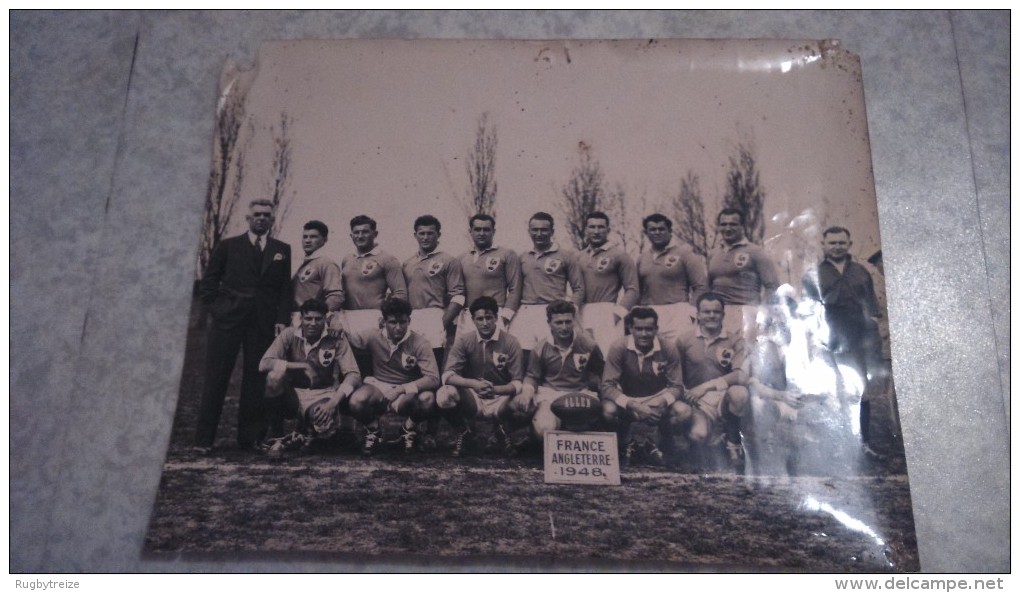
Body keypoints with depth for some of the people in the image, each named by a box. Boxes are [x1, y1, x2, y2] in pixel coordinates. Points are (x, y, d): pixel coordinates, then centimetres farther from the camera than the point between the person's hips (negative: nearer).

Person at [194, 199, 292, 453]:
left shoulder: (282, 250, 12)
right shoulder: (228, 246, 10)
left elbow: (286, 288, 8)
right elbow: (207, 283, 11)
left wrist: (282, 319, -2)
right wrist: (218, 308, -2)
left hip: (264, 324, 1)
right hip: (228, 321, -1)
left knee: (256, 380, 2)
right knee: (215, 379, -1)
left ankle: (250, 437, 11)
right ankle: (204, 439, 4)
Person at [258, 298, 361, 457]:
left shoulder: (336, 338, -6)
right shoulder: (289, 334, -3)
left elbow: (353, 374, -10)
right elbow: (264, 364, -14)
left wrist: (334, 401, -24)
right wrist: (302, 366, -21)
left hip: (322, 395, -1)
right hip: (293, 395, 1)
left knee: (327, 428, -33)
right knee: (275, 376, -30)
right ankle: (276, 435, -10)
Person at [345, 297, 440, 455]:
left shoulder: (419, 343, -15)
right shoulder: (374, 336, -8)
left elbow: (433, 379, -23)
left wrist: (401, 389, -33)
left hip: (408, 392, -1)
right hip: (378, 388, 1)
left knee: (428, 398, -33)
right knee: (356, 401, -31)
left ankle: (409, 430, 3)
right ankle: (373, 431, 7)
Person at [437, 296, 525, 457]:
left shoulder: (510, 342, -6)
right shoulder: (464, 341, -2)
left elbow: (518, 383, -11)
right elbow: (448, 375, -10)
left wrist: (494, 389, -31)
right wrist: (474, 383, -29)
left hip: (501, 397, 0)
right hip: (471, 398, 1)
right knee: (443, 395, -30)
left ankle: (500, 431, 5)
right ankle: (465, 432, 3)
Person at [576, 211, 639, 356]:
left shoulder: (618, 254, -1)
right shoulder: (580, 257, 15)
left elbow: (632, 289, -5)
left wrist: (617, 313, -12)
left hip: (607, 313, -5)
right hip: (584, 314, 5)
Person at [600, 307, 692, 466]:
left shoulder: (668, 350, -12)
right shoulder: (618, 348, -17)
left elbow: (677, 386, -7)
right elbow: (607, 386, -19)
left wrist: (662, 402, -30)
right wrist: (633, 406, -35)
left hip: (657, 400, 1)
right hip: (627, 401, -1)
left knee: (685, 412, -28)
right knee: (608, 410, -34)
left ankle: (657, 444, 5)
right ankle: (627, 444, 3)